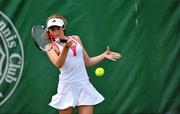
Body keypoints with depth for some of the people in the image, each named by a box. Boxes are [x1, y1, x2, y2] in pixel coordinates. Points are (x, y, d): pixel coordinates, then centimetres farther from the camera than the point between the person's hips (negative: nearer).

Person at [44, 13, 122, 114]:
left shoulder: (76, 39, 13)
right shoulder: (51, 47, 0)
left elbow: (87, 62, 21)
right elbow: (58, 64, -20)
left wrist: (104, 55, 9)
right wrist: (66, 47, -34)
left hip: (84, 84, 3)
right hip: (67, 86, -3)